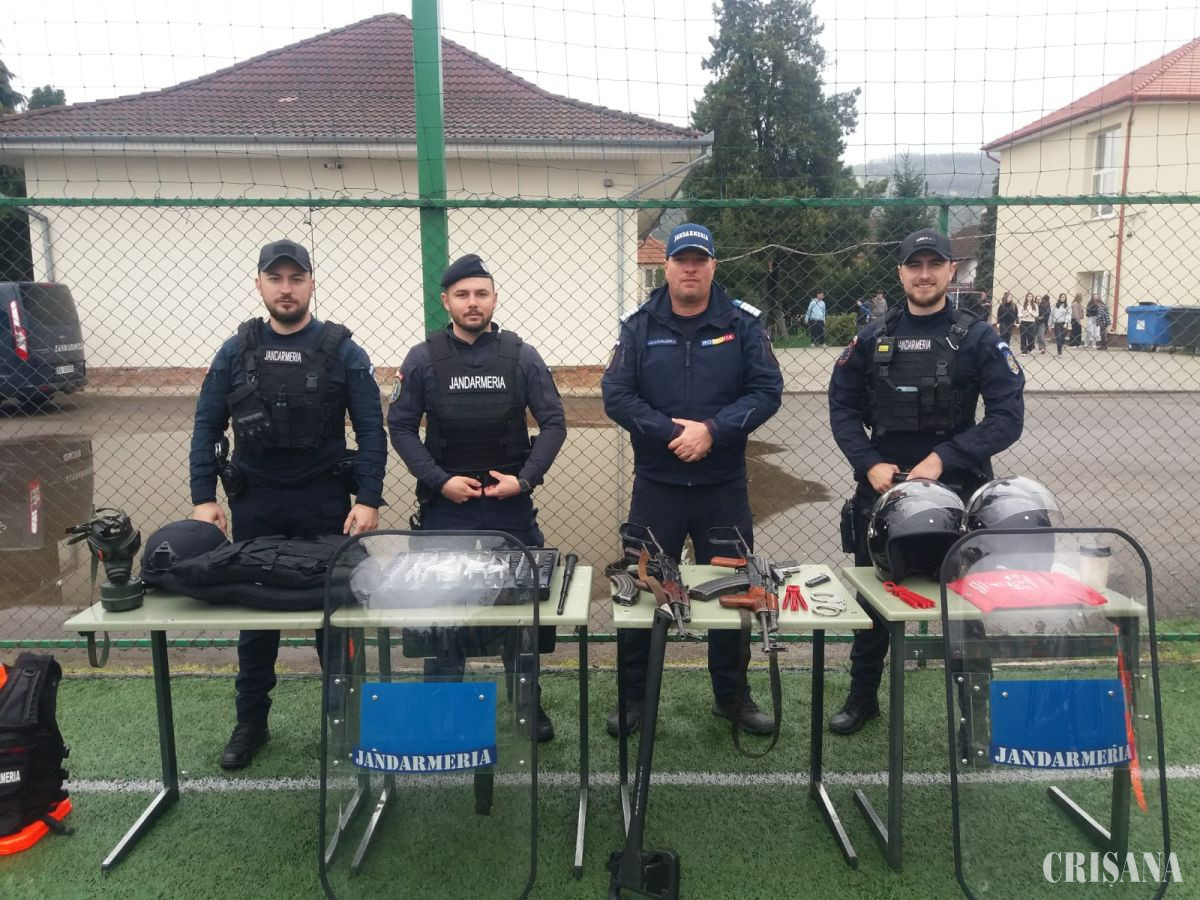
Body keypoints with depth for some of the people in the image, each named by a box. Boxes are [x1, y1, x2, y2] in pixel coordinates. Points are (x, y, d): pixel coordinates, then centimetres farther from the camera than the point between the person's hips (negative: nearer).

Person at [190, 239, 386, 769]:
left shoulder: (342, 352, -3)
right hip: (255, 505, 2)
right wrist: (203, 499, -2)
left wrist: (368, 500, -13)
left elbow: (371, 432, -5)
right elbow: (206, 429, 6)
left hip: (324, 504, -2)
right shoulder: (236, 352, 4)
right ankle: (251, 724, 26)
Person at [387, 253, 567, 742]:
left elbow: (554, 423, 1)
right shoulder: (423, 359, -1)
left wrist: (524, 479, -9)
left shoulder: (521, 355, 0)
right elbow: (400, 427, 1)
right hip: (446, 503, 0)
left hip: (511, 502, 1)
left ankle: (529, 703, 26)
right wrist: (440, 480, -9)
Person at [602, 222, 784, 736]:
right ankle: (633, 696, 23)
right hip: (656, 484, 0)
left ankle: (732, 695, 29)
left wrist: (712, 430, -18)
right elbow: (616, 394, -6)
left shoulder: (742, 324, 2)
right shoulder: (639, 327, 1)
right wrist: (670, 432, -17)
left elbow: (767, 389, -5)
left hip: (724, 485, 1)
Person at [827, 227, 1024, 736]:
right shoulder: (871, 340, 5)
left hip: (956, 489, -2)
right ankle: (862, 697, 29)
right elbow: (843, 408, 7)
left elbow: (1007, 416, -8)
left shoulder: (977, 339, -2)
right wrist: (870, 464, -8)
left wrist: (942, 458, -17)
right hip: (882, 486, 2)